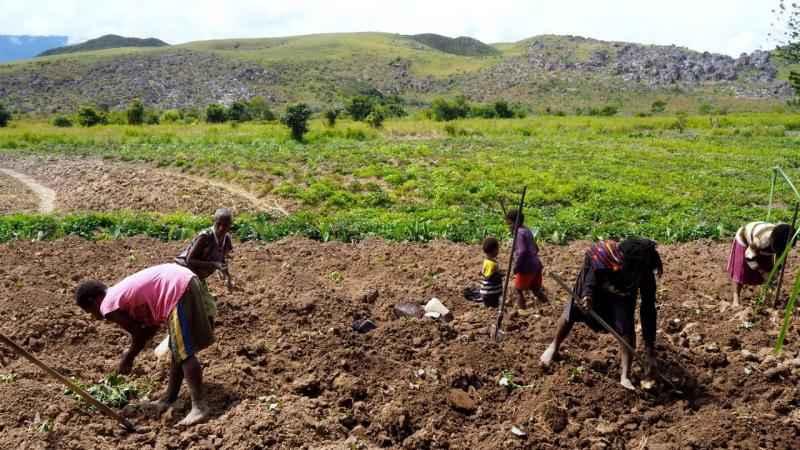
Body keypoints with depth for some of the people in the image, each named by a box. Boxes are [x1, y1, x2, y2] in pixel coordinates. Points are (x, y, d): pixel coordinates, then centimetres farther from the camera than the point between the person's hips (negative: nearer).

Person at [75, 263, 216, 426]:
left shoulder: (109, 308, -2)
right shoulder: (121, 294, 24)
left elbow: (139, 334, 2)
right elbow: (152, 324, 23)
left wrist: (128, 359, 19)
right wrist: (130, 354, 27)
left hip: (178, 289, -10)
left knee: (184, 353, -7)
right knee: (178, 349, 19)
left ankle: (199, 407, -8)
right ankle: (169, 399, 32)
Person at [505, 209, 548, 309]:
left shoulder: (519, 233, -15)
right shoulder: (527, 231, 13)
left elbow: (522, 251, -25)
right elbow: (536, 248, 20)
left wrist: (516, 266, -18)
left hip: (526, 267, -9)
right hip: (536, 265, 9)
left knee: (518, 288, 4)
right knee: (535, 288, 20)